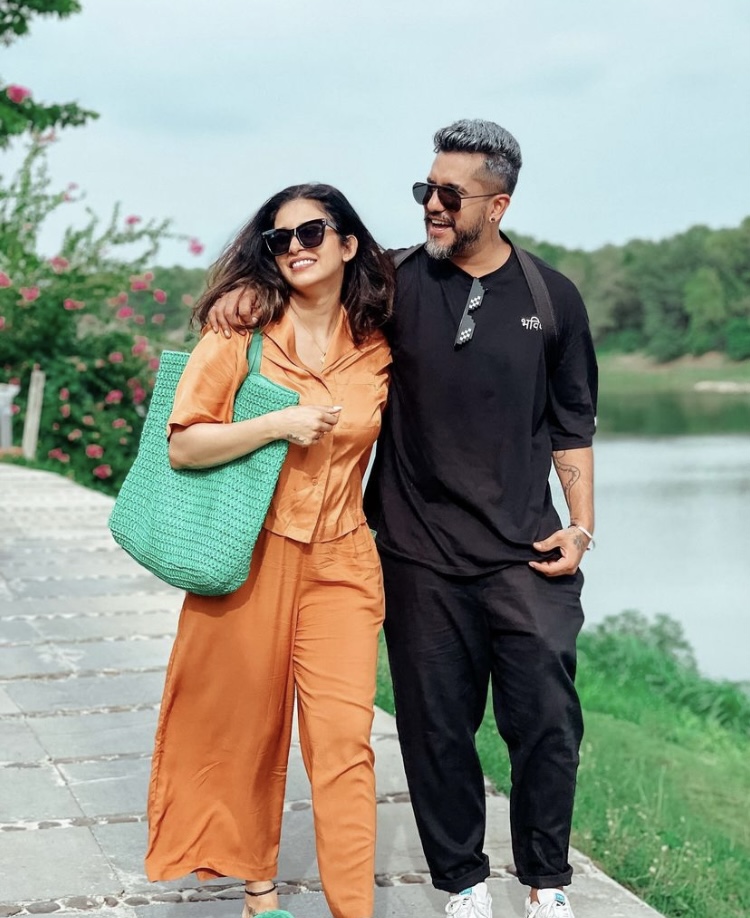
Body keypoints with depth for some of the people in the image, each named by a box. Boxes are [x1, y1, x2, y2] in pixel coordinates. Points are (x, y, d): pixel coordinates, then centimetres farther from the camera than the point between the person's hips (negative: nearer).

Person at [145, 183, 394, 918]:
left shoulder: (376, 353, 6)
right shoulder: (242, 332, -4)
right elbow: (183, 445, -9)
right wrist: (277, 424, -17)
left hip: (340, 563, 2)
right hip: (249, 557, -2)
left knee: (344, 742, -5)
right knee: (247, 732, 8)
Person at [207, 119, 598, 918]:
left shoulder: (551, 298, 3)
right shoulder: (396, 282, 1)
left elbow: (572, 425, 9)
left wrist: (581, 525, 2)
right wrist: (247, 292, -11)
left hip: (526, 554, 0)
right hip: (421, 556, 0)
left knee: (547, 719, 0)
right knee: (436, 726, 7)